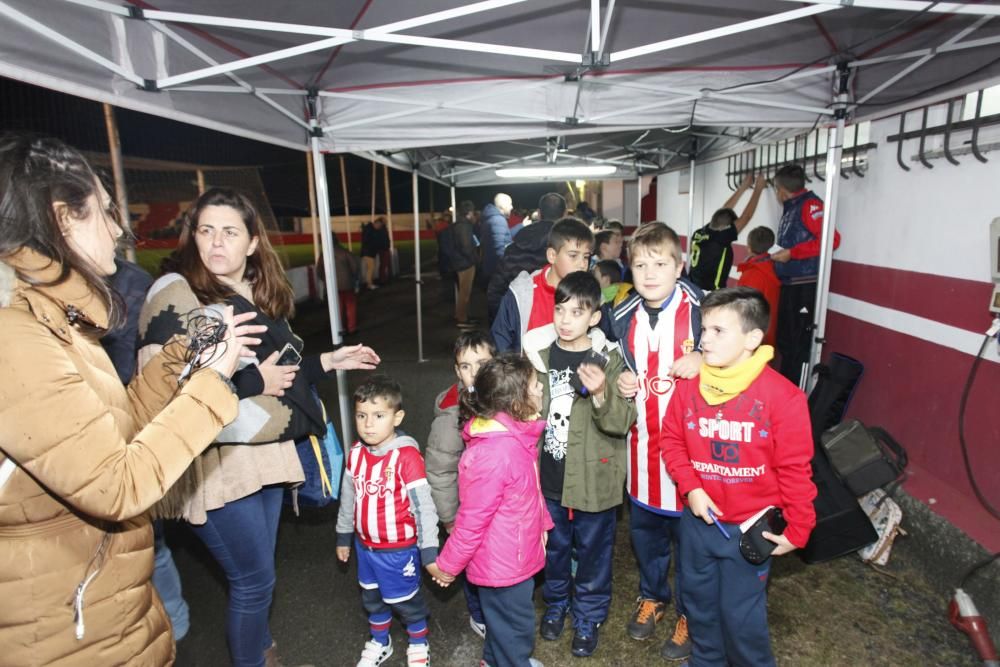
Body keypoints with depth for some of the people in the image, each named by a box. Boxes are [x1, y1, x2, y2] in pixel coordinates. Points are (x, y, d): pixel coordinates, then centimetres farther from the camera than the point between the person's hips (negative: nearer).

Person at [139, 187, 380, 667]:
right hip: (217, 462, -7)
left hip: (267, 453, 7)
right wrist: (254, 380, -21)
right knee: (254, 579, 7)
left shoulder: (261, 293, 9)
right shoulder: (176, 294, -13)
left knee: (257, 573, 22)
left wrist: (327, 361, 8)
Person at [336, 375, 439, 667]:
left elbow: (423, 504, -23)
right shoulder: (355, 454, -5)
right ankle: (380, 642, 52)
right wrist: (344, 536, 17)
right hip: (365, 545, 6)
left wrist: (429, 549, -21)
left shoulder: (406, 455, -25)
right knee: (372, 598, 25)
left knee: (406, 601, 15)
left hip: (399, 549, -6)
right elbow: (348, 498, 8)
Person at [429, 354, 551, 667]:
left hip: (518, 554, 9)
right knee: (514, 623, 15)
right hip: (502, 564, -9)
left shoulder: (517, 435, -5)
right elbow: (472, 519, -24)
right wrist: (447, 565, -14)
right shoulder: (491, 455, -35)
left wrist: (541, 523, 20)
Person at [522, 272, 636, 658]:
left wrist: (602, 395, -36)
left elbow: (622, 422, -17)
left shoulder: (608, 360, -13)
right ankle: (556, 602, 47)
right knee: (553, 546, 22)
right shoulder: (538, 353, -4)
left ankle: (588, 616, 39)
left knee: (592, 551, 16)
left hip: (593, 478, -3)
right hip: (548, 474, 3)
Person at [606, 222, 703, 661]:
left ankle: (690, 613, 37)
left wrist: (704, 359, -23)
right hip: (641, 442, 5)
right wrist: (618, 384, -6)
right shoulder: (622, 317, 1)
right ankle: (652, 596, 46)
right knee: (643, 526, 21)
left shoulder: (701, 311, -13)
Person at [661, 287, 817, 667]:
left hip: (750, 526, -4)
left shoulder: (781, 396, -19)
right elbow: (672, 442, 1)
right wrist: (690, 488, -12)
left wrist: (798, 529, -7)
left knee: (741, 613, 10)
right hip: (697, 519, 4)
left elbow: (795, 469, -13)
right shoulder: (689, 386, -8)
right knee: (699, 600, 22)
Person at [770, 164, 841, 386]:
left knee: (799, 345, -5)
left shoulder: (809, 205, -10)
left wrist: (791, 253, -18)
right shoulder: (789, 209, 15)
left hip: (806, 286, -9)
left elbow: (832, 239, -21)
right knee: (784, 341, 15)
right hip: (789, 285, 9)